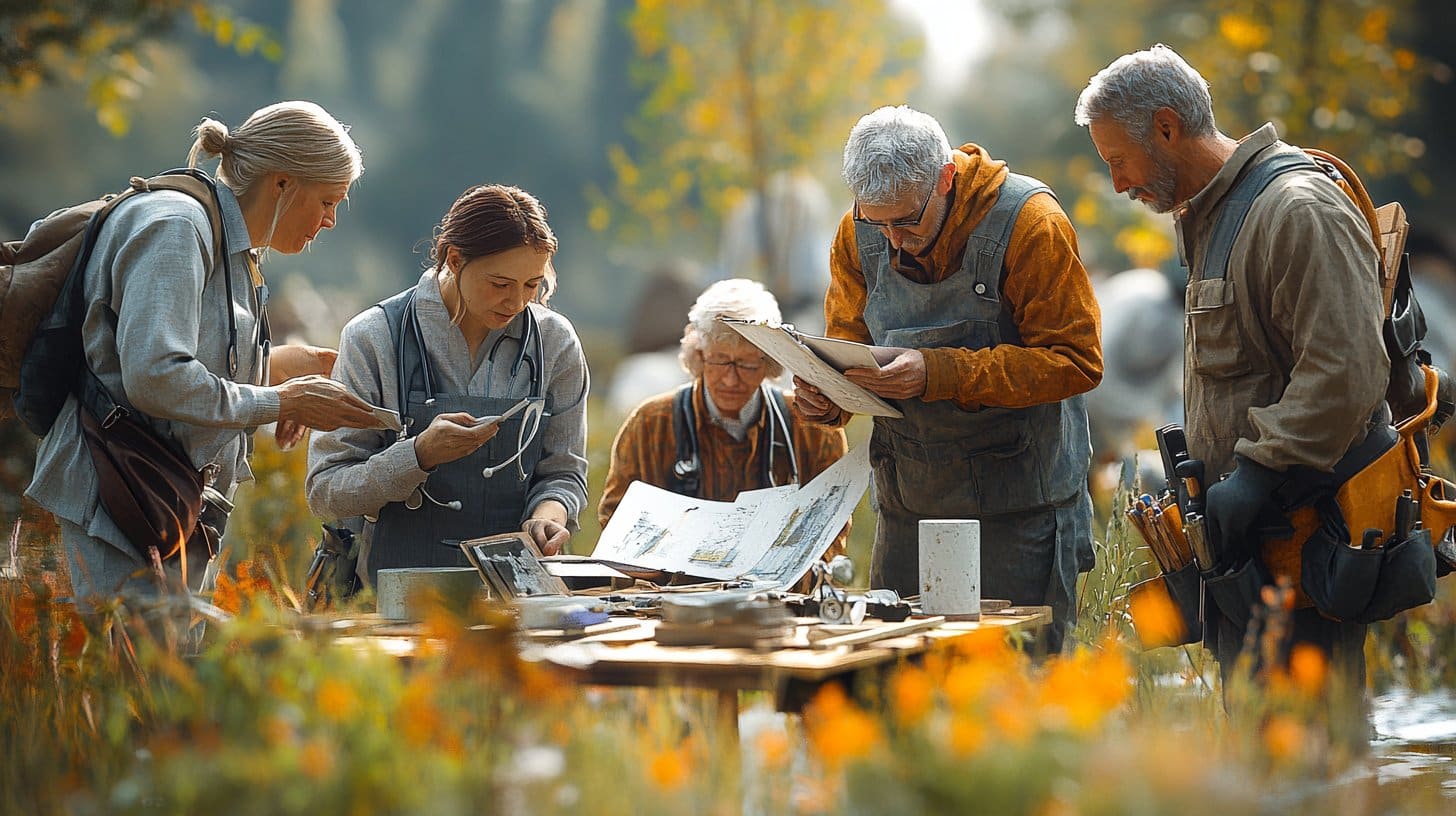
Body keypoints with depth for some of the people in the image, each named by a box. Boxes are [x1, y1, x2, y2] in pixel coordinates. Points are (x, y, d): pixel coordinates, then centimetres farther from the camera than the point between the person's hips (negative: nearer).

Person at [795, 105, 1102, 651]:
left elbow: (1075, 361, -18)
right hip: (908, 499, 4)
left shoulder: (1030, 223, -15)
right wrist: (826, 396, -14)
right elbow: (849, 341, 11)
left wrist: (937, 374, -27)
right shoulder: (859, 234, 0)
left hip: (1021, 500, -4)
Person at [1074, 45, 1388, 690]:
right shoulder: (1207, 217, 20)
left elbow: (1346, 373, -23)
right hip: (1238, 539, 10)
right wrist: (1199, 481, 19)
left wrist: (1257, 471, -23)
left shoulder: (1299, 211, -14)